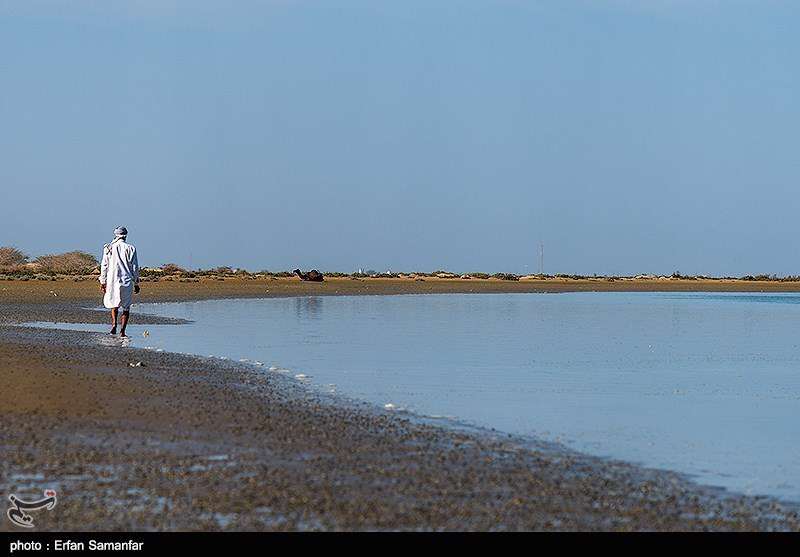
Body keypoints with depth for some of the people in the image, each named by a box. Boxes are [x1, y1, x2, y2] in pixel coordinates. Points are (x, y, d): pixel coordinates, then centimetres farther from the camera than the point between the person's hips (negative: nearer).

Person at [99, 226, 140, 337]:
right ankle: (122, 331, -2)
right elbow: (135, 267, 1)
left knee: (114, 303, 19)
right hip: (127, 281, -1)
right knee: (126, 307, 7)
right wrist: (136, 283, 8)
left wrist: (103, 282, 9)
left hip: (112, 279, 1)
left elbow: (104, 266, 3)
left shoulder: (109, 248, 3)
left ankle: (114, 323, -5)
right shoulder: (130, 248, 0)